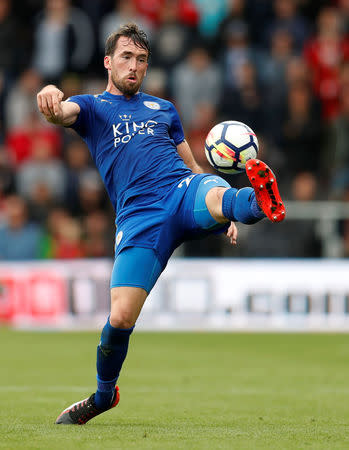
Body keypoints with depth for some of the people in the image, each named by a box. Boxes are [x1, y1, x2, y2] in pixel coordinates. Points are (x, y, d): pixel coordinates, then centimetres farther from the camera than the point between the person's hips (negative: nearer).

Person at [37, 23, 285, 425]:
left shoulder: (163, 109, 28)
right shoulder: (92, 107, 17)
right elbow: (62, 114, -7)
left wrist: (224, 213, 16)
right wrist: (51, 97, -34)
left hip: (182, 190, 2)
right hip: (139, 217, -2)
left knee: (216, 195, -37)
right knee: (120, 318, -11)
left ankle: (260, 201, -72)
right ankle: (103, 395, 14)